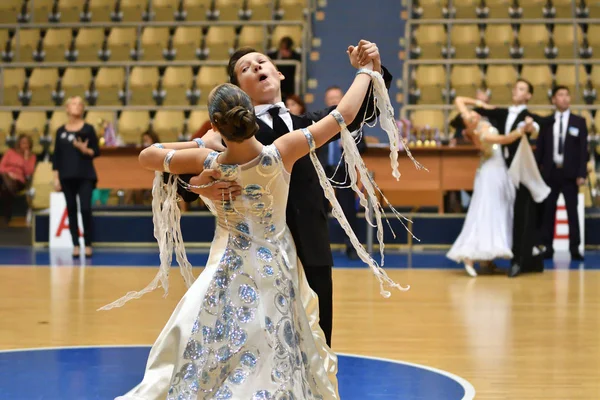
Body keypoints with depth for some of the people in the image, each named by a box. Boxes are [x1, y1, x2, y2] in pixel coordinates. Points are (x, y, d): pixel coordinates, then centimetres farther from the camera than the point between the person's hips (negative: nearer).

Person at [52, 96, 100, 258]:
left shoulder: (88, 129, 1)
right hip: (67, 177, 2)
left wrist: (85, 150, -19)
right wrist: (56, 178, 3)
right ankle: (75, 245, 8)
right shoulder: (61, 131, 7)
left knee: (85, 209, -10)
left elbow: (96, 152, 1)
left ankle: (88, 244, 0)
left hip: (85, 176, -2)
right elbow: (56, 156, 8)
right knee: (71, 210, 3)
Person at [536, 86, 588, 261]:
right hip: (550, 172, 1)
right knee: (548, 211, 3)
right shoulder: (546, 122, 6)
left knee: (572, 211, 1)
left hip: (570, 173, -1)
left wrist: (582, 173, -9)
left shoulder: (579, 122, 3)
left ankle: (575, 249, 3)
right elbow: (540, 148, 7)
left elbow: (583, 149, 0)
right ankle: (548, 248, 8)